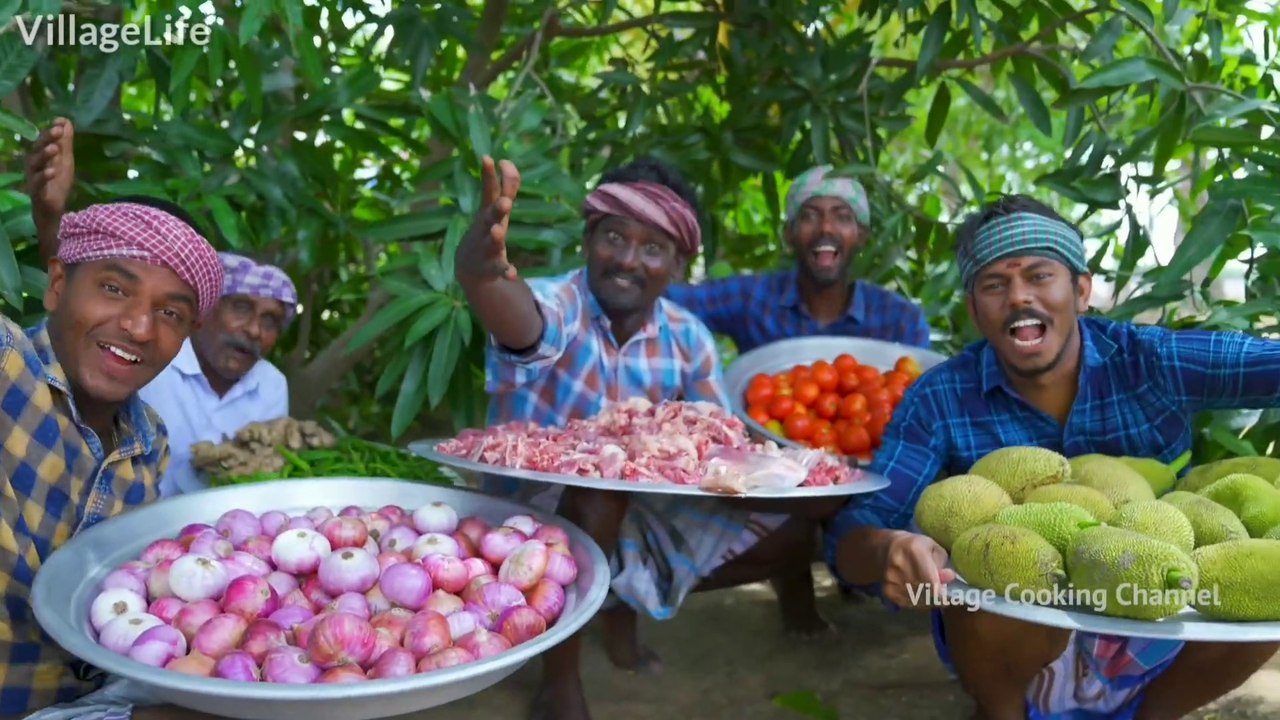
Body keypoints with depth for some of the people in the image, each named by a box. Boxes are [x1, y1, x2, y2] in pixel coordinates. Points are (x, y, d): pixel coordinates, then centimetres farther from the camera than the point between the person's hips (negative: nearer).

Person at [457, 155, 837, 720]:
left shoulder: (687, 337, -5)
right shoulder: (557, 306, -21)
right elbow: (518, 316, -46)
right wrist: (481, 269, -70)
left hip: (637, 517, 6)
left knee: (787, 529, 1)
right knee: (602, 479, -37)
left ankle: (625, 603, 13)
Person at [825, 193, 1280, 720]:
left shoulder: (1152, 362, -12)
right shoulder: (940, 400, -15)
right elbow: (853, 531, -19)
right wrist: (888, 551, -44)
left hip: (1154, 637, 2)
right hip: (1017, 642, -2)